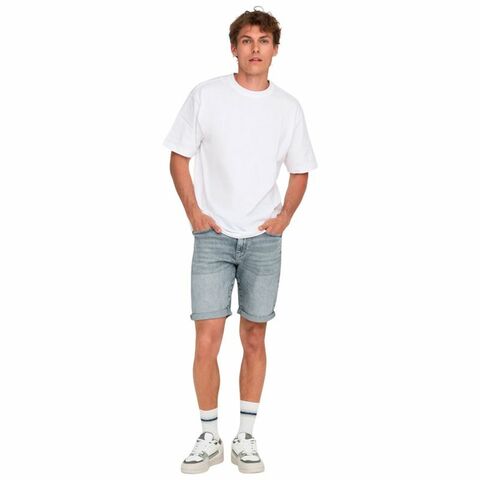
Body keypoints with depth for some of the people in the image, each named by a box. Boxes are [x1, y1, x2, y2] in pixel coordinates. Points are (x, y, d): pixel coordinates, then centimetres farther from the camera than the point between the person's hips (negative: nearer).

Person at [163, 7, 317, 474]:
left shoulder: (288, 107, 4)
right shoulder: (205, 95, -2)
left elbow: (299, 171, 14)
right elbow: (179, 156, 3)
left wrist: (284, 217, 1)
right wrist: (194, 213, -5)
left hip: (263, 240, 2)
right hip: (213, 237, -1)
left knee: (254, 339, 7)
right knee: (207, 340, -4)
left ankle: (245, 438, 19)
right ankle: (209, 438, 12)